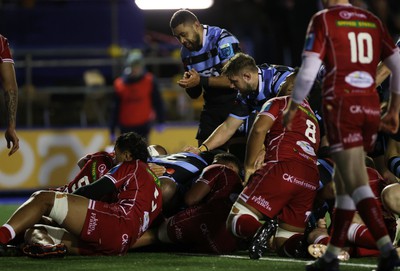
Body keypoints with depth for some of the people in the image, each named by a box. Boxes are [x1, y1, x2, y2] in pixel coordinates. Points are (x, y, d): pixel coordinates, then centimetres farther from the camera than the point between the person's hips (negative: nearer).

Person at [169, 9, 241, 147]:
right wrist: (187, 83, -10)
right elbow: (194, 94, 13)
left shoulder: (222, 39, -14)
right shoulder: (186, 52, 7)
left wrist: (201, 80, -27)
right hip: (211, 106, 7)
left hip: (235, 101, -7)